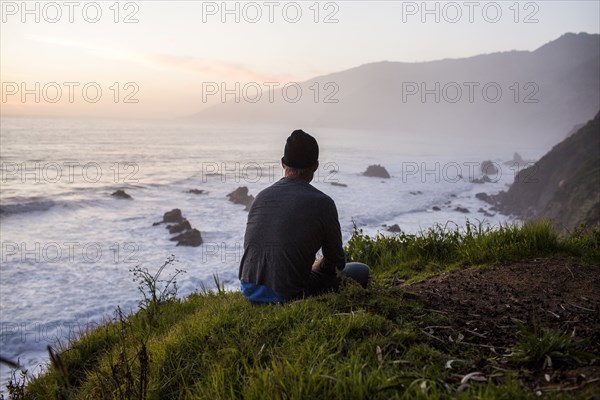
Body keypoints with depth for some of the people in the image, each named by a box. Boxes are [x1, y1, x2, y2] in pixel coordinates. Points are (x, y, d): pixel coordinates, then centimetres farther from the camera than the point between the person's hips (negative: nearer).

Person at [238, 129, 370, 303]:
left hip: (249, 290, 7)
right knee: (361, 271, 10)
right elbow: (336, 261, 0)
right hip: (287, 295, -7)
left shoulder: (262, 196, 5)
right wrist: (315, 267, 24)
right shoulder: (322, 203, -11)